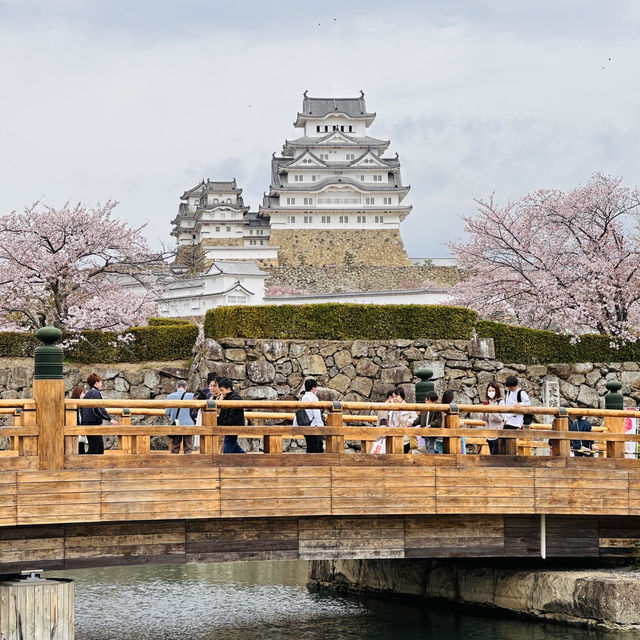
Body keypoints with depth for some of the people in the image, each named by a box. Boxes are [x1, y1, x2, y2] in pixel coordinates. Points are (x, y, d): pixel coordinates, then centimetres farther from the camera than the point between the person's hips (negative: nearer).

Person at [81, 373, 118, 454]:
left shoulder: (87, 394, 18)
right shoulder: (96, 393, -11)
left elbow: (81, 411, 22)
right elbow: (98, 409, -22)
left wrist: (83, 423, 29)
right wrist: (110, 419, -19)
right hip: (94, 424, -10)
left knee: (100, 448, 14)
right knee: (94, 449, -9)